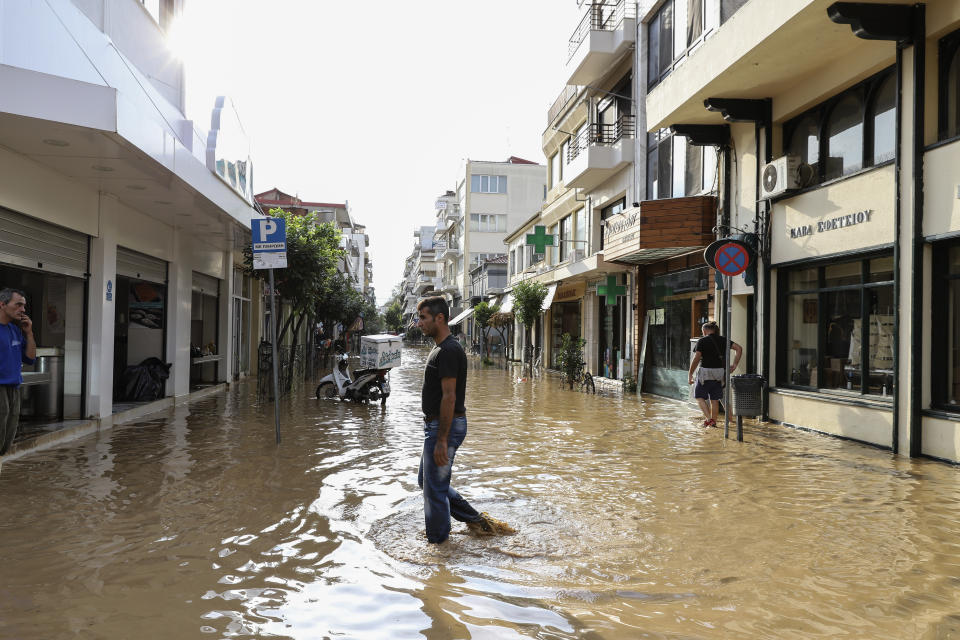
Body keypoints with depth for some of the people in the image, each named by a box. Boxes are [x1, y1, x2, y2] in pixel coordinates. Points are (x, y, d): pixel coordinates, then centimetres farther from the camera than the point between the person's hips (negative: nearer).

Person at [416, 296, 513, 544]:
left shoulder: (448, 351, -19)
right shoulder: (440, 348, 14)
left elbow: (449, 397, -23)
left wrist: (441, 440, -24)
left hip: (445, 426, -11)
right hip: (437, 425, 11)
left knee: (434, 487, 0)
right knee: (425, 480, 20)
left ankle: (437, 544, 16)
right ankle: (477, 520, 25)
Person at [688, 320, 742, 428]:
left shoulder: (702, 341, -7)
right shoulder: (723, 340, 7)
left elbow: (696, 359, -12)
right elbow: (739, 348, 0)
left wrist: (690, 374, -7)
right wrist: (735, 365, 2)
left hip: (705, 372, -5)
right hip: (719, 372, 5)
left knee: (699, 396, 8)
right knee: (714, 399, 13)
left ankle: (708, 418, -6)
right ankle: (713, 421, 17)